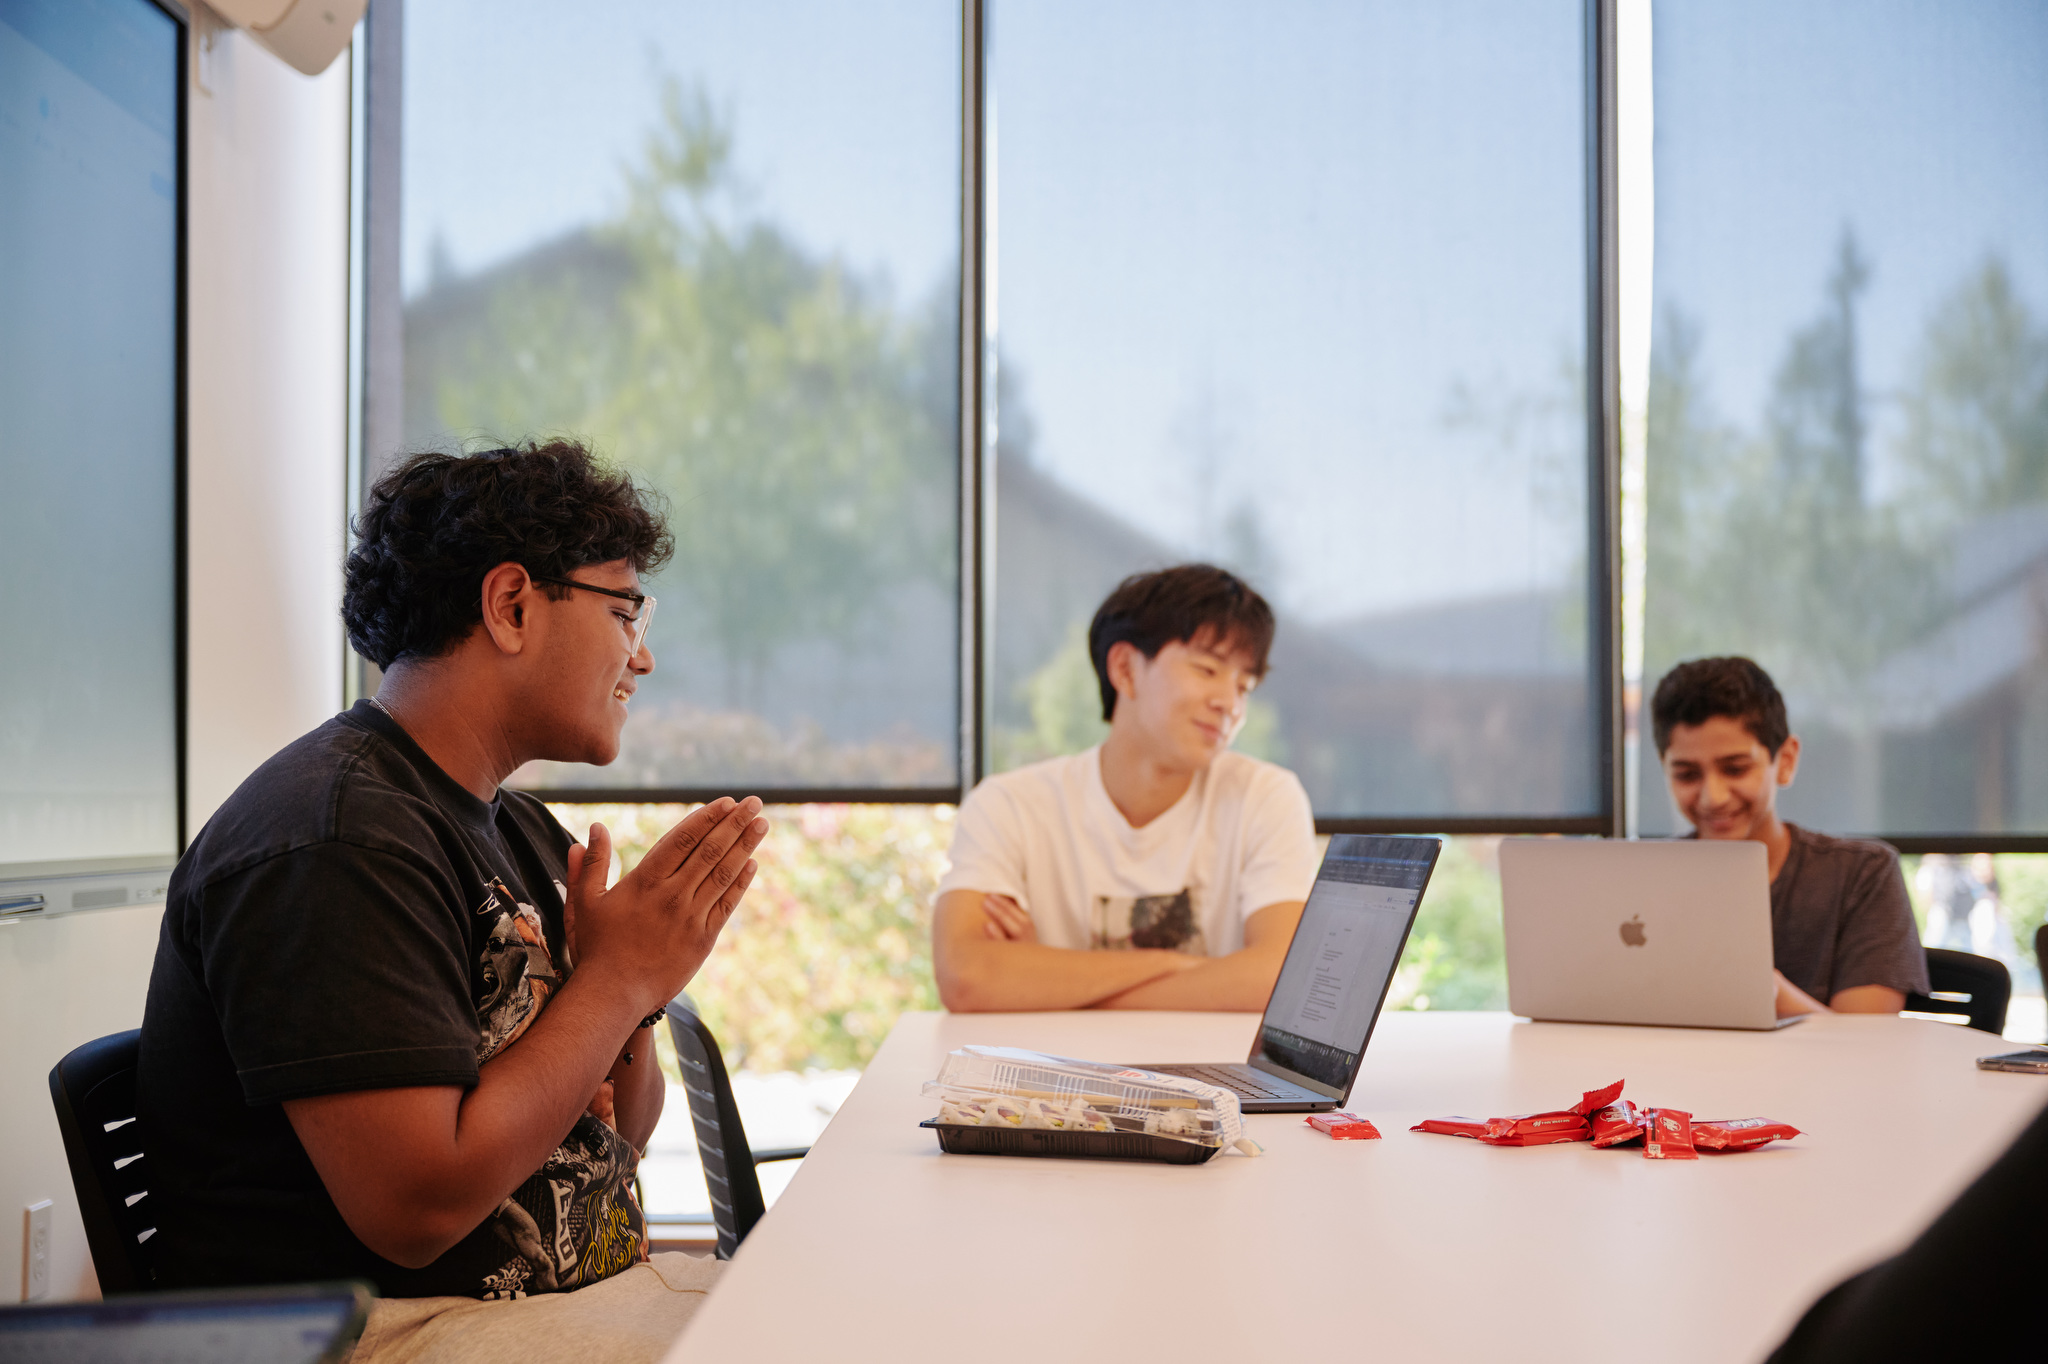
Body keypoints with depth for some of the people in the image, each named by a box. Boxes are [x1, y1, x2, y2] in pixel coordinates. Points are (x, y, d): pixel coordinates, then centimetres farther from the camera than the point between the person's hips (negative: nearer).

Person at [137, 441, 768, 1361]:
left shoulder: (524, 833, 13)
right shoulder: (337, 838, -17)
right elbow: (417, 1209, -24)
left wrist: (627, 1012, -4)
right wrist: (620, 978, -16)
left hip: (592, 1285, 9)